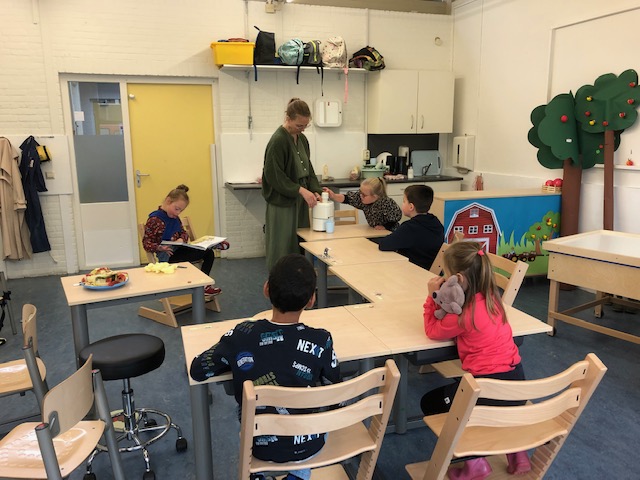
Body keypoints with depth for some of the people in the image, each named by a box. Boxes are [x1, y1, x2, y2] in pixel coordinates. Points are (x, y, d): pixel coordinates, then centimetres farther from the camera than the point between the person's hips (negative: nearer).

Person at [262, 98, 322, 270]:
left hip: (299, 202, 8)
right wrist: (301, 190, -21)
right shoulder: (278, 141, -16)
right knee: (282, 249, 0)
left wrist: (315, 191, -1)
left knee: (299, 245, 12)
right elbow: (273, 176, -19)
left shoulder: (302, 139, 10)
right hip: (282, 204, -8)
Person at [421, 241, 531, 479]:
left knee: (430, 403, 11)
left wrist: (432, 296, -2)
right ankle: (516, 452, 27)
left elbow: (432, 331, -3)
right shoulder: (490, 297, 3)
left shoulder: (464, 314, -20)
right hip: (514, 379, 8)